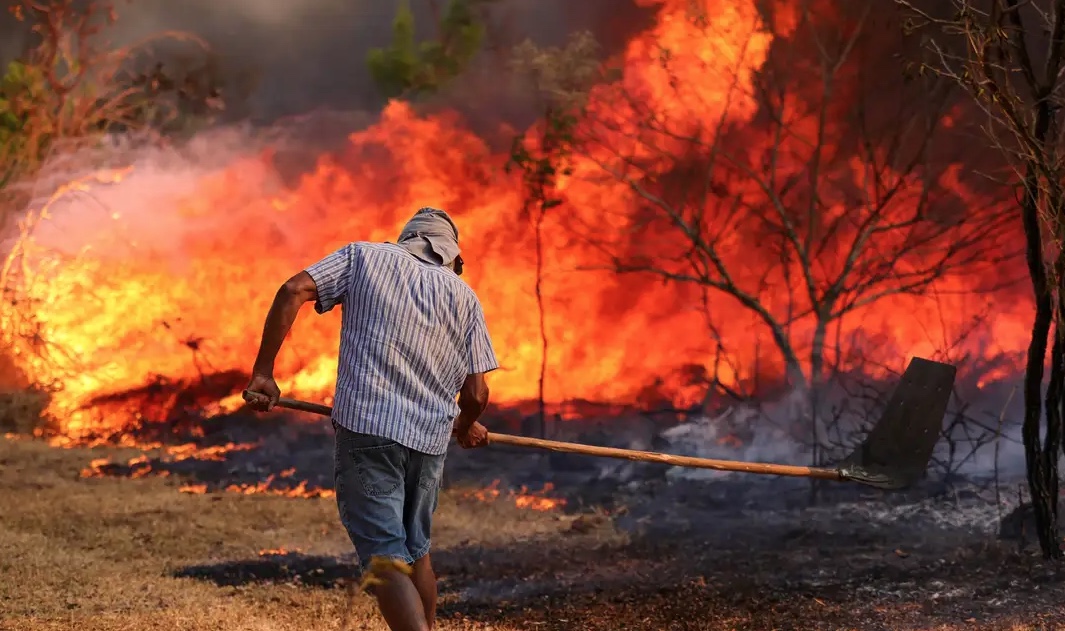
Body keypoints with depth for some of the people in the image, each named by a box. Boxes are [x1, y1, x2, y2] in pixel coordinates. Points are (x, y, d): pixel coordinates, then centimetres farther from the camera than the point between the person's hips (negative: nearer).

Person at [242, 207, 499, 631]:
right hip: (429, 439, 3)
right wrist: (467, 426, 29)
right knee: (415, 550, 24)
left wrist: (263, 371, -2)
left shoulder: (364, 256, 10)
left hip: (366, 426, -3)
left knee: (386, 559, -8)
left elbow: (293, 291, -5)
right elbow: (475, 394, 6)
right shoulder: (464, 296, 12)